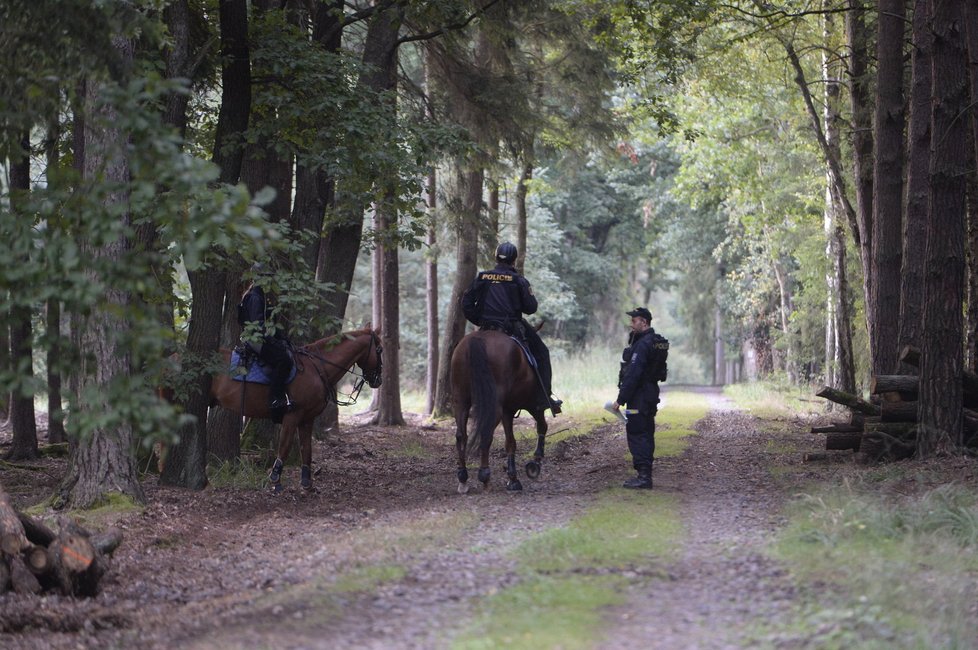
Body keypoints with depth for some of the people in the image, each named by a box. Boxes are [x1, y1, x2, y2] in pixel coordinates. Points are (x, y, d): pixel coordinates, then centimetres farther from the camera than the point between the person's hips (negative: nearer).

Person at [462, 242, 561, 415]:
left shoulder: (482, 277, 7)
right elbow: (531, 308, -3)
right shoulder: (518, 280, -3)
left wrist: (478, 320, 14)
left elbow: (466, 303, 5)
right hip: (513, 327, -4)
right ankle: (545, 398, 3)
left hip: (486, 328, 4)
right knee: (541, 353, 9)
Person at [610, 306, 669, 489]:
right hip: (651, 394, 10)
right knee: (645, 435, 15)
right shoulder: (657, 342, 13)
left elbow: (633, 374, -23)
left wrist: (620, 400, -21)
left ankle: (643, 476, -10)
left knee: (637, 435, -8)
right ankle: (645, 475, 20)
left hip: (639, 397, -10)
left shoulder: (642, 345, -19)